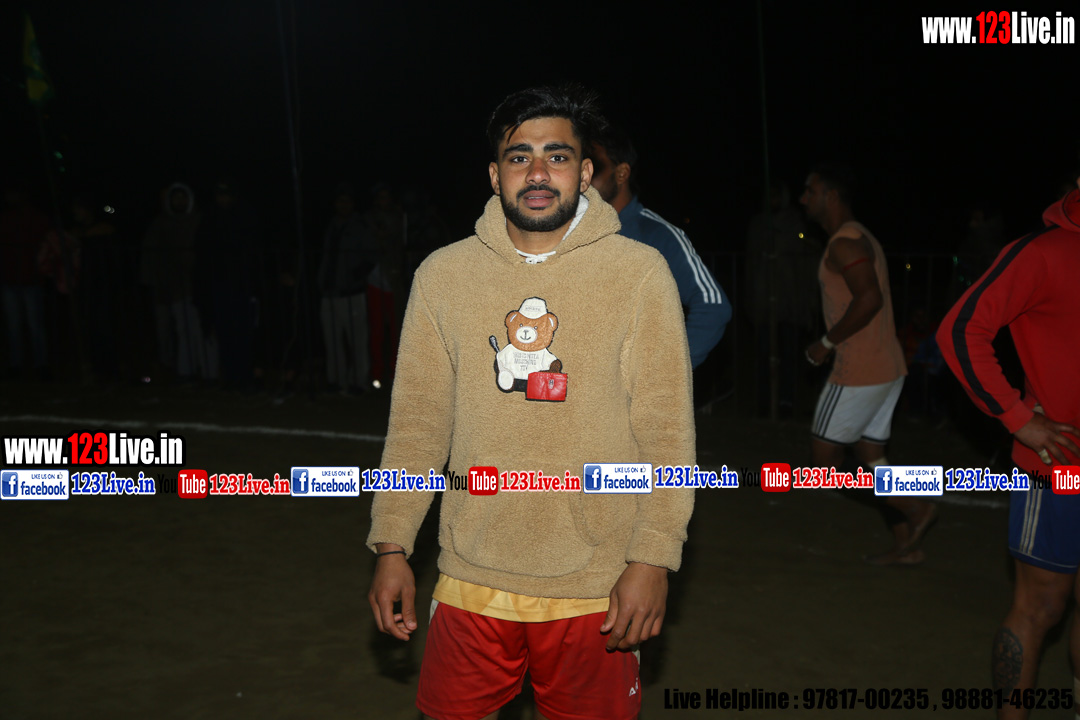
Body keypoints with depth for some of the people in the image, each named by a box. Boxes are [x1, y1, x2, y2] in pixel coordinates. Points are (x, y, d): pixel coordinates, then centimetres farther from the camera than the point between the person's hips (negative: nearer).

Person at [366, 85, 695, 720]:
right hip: (471, 581, 2)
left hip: (595, 590, -2)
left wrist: (654, 558, -10)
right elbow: (417, 422, 4)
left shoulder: (640, 272, -6)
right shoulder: (443, 274, 1)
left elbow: (667, 429, -6)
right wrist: (392, 546, 3)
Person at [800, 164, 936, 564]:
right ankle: (905, 546, 19)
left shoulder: (844, 243, -15)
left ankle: (915, 508, 0)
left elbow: (869, 298, -27)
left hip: (860, 372, -10)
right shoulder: (861, 238, 17)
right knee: (871, 458, 15)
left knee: (825, 459, 0)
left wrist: (828, 343, -18)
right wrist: (835, 343, 18)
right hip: (888, 367, 10)